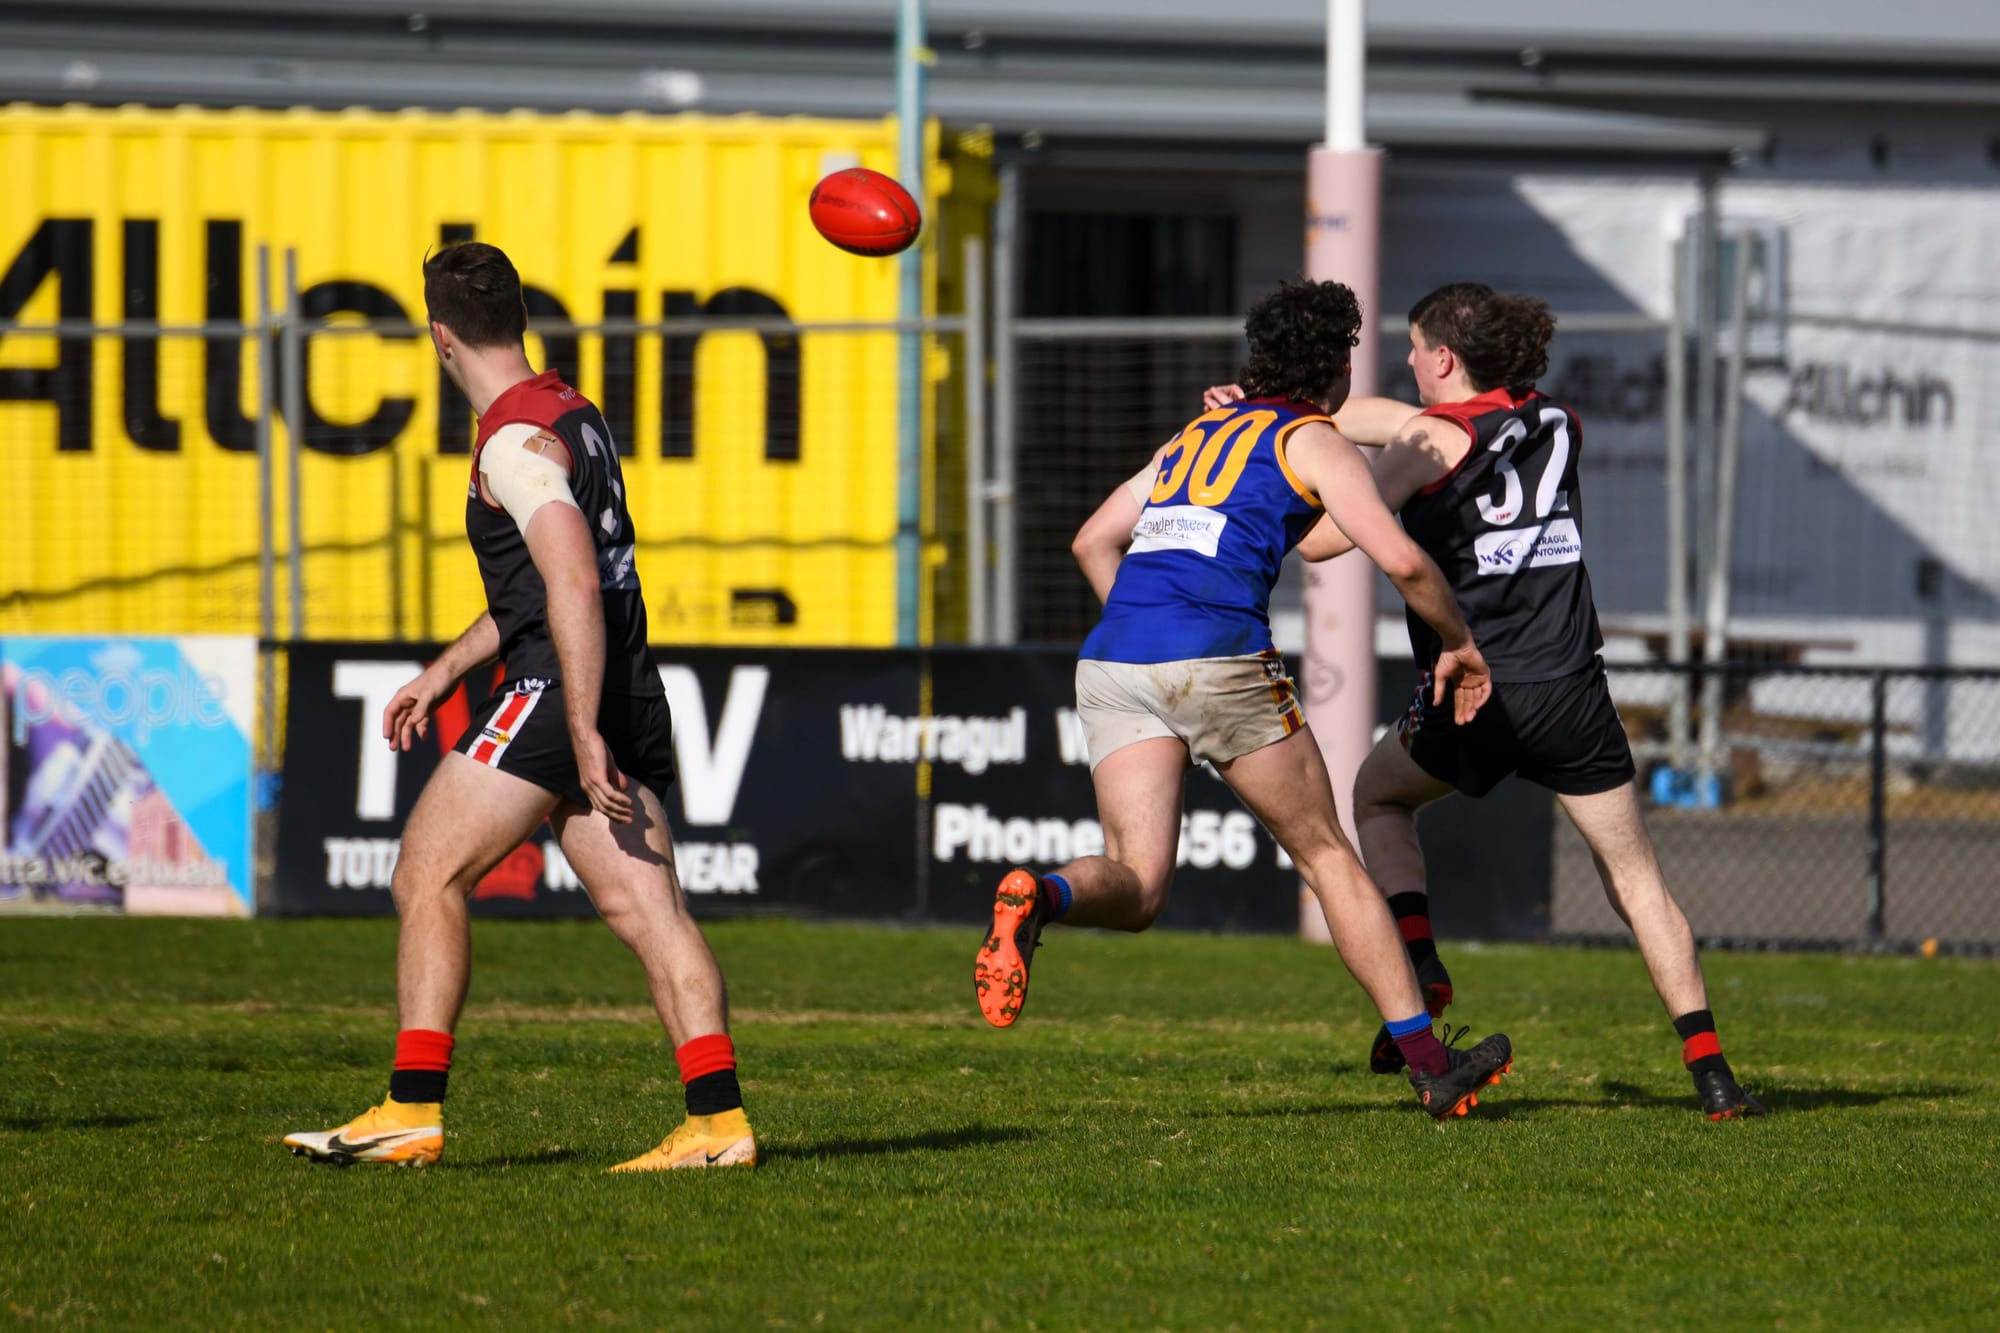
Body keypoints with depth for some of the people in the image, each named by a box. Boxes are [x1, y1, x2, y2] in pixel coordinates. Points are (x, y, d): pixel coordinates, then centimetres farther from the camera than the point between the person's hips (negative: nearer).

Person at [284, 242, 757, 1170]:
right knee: (646, 910, 2)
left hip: (560, 689, -9)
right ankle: (717, 1120, -7)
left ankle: (413, 1111, -7)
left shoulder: (517, 441, -12)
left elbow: (575, 584, -22)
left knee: (427, 877, -3)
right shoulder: (571, 413, 19)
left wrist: (584, 732, -25)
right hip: (627, 700, 9)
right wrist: (445, 670, 32)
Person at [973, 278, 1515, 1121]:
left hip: (1110, 662, 5)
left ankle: (1037, 899, -39)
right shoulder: (1315, 444, 9)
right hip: (1216, 656, -5)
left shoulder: (1196, 435, 28)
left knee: (1135, 886, -4)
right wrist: (1459, 643, 13)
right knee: (1327, 856, 10)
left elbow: (1092, 542, 29)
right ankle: (1428, 1066, 12)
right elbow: (1400, 560, -2)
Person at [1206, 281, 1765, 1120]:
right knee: (1633, 873, 9)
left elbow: (1320, 542, -7)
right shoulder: (1560, 428, 13)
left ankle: (1420, 969, 7)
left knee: (1378, 796, 27)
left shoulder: (1436, 438, -4)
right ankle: (1709, 1070, -3)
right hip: (1569, 692, 3)